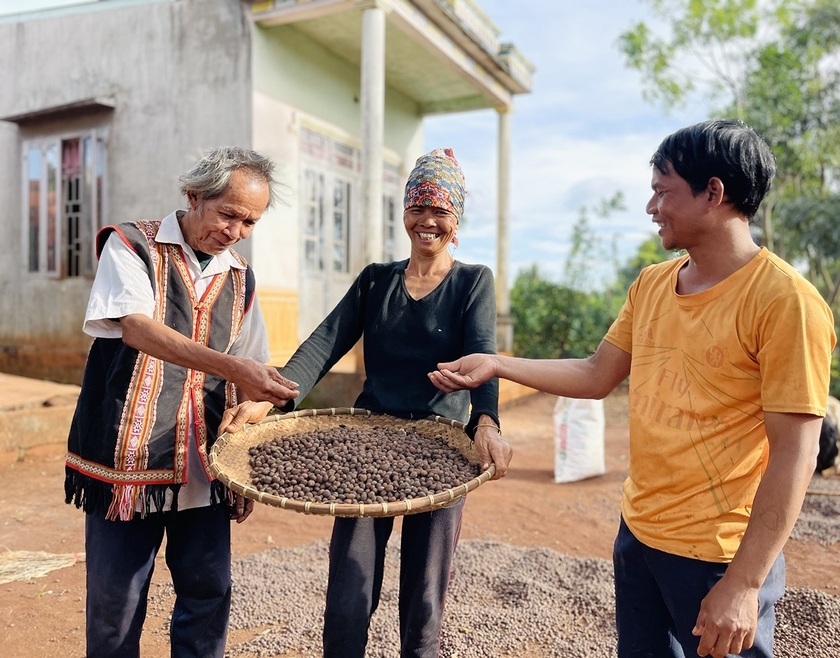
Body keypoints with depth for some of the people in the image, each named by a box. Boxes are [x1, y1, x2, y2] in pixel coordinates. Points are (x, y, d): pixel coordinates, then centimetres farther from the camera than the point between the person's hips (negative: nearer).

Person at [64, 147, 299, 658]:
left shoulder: (240, 279, 10)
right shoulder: (131, 246, -2)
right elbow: (136, 327, -19)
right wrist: (229, 365, -31)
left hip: (205, 466, 4)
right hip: (127, 460, -3)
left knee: (209, 593, 10)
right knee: (116, 600, 7)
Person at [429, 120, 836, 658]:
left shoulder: (785, 301, -17)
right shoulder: (651, 284, 4)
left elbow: (794, 455, -17)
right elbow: (597, 376, 11)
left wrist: (744, 584, -18)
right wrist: (496, 365, 6)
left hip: (721, 557, -6)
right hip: (637, 533, 7)